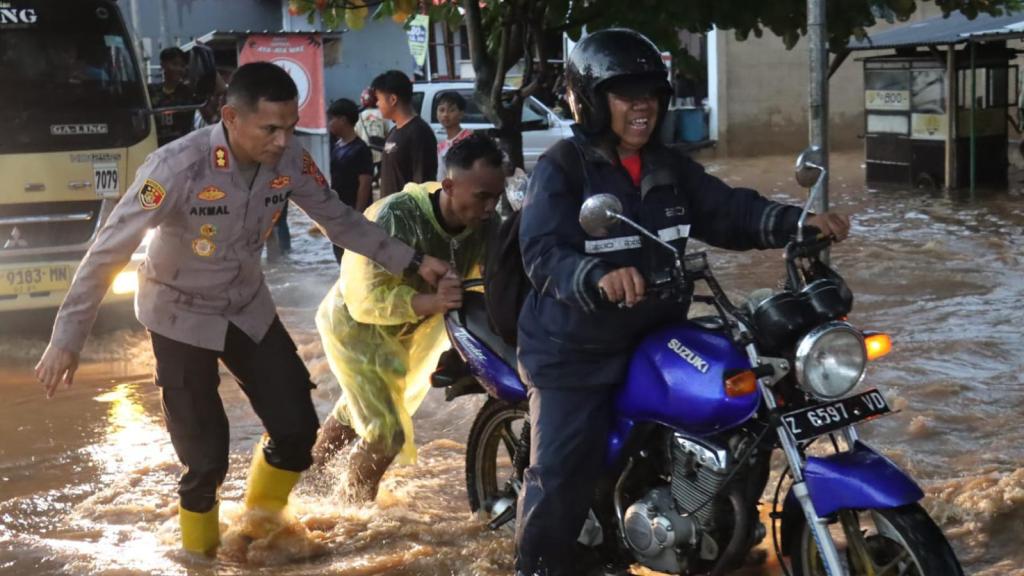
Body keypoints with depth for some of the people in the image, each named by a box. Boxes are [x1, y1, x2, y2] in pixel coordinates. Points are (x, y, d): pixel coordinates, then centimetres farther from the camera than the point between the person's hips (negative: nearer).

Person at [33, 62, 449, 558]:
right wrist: (67, 339, -25)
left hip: (248, 309, 5)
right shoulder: (178, 167, -31)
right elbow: (109, 251, -25)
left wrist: (411, 262, -5)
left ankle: (259, 525, 32)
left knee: (298, 429, 3)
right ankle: (200, 553, 26)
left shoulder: (290, 161, -16)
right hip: (181, 318, -5)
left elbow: (339, 219, 0)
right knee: (206, 458, -4)